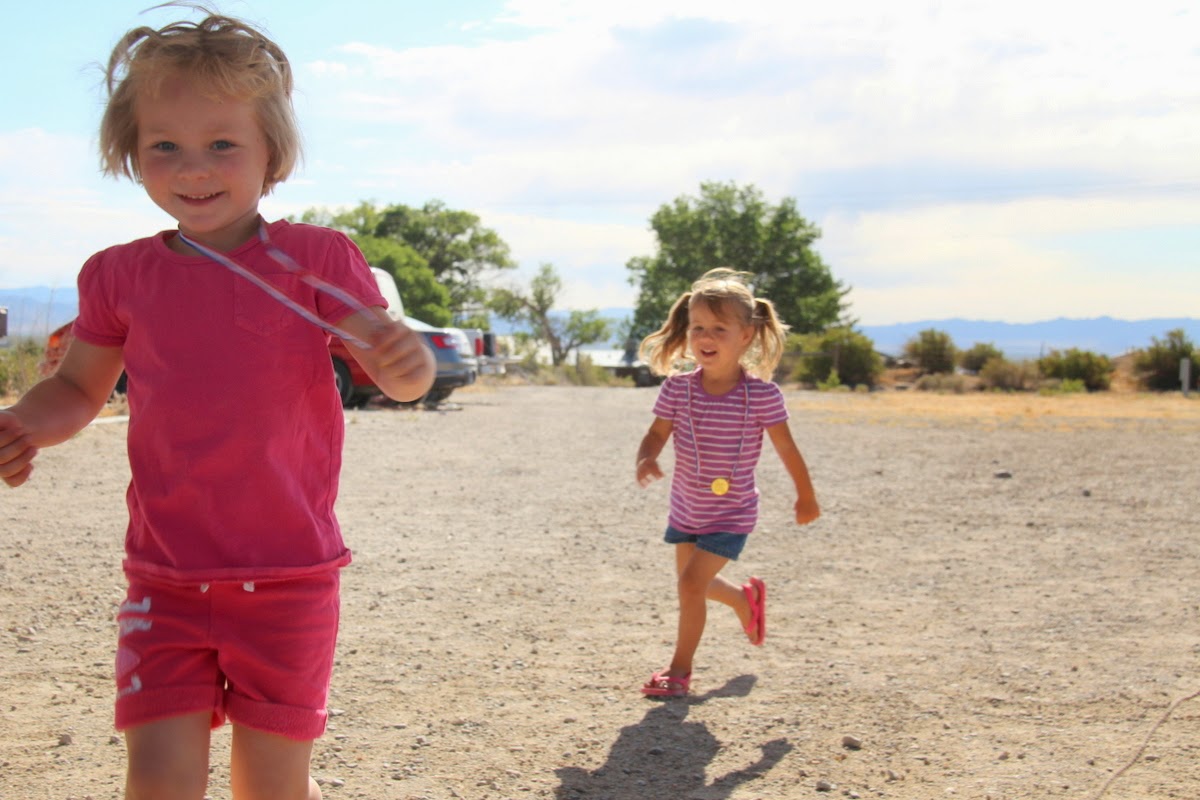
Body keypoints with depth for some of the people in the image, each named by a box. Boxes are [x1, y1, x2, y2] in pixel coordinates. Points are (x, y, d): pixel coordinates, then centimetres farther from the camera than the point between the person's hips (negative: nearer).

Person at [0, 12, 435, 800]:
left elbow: (395, 367, -9)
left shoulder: (315, 258, -5)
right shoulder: (119, 276, 3)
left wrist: (406, 359, -34)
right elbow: (79, 388, 15)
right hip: (166, 579, 2)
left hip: (288, 579, -2)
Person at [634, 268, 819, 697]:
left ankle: (680, 668, 6)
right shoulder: (677, 388, -12)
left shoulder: (761, 394, -20)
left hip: (731, 513, -5)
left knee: (691, 583, -13)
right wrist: (646, 460, -30)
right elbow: (656, 434, -6)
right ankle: (747, 598, 53)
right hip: (685, 508, 5)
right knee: (694, 584, 21)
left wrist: (806, 497, 4)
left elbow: (786, 447, -8)